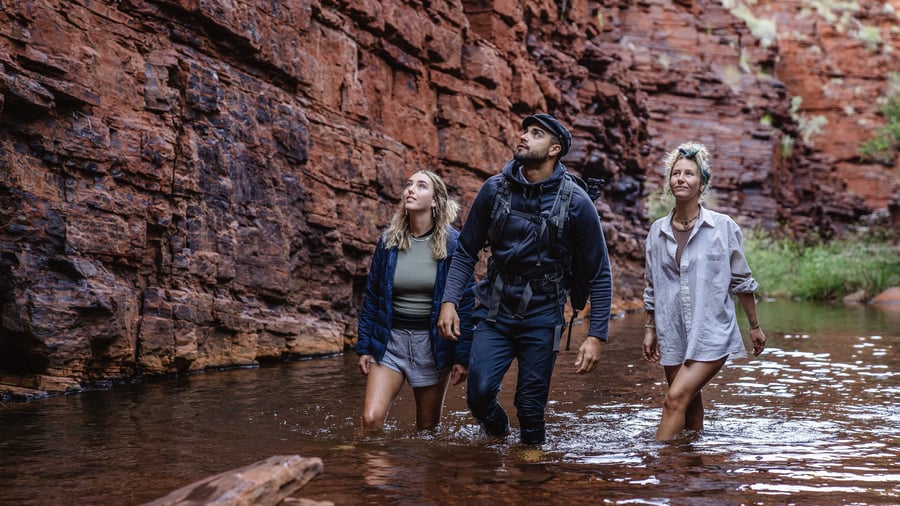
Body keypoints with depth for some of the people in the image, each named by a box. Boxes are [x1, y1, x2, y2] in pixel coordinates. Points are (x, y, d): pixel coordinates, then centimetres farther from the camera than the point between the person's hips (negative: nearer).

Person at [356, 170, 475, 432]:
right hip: (389, 341, 2)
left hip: (434, 344, -1)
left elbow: (465, 302, -4)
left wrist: (462, 357, -6)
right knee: (371, 418, -13)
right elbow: (371, 296, 8)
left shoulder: (452, 244, -5)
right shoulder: (388, 241, 2)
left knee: (427, 427, 8)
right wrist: (364, 347, 5)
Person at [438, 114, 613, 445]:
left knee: (531, 406, 0)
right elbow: (466, 251, 7)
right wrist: (449, 301, -6)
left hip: (542, 316, -1)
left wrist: (596, 336, -9)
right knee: (479, 392, -12)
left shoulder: (576, 203, -8)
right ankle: (497, 433, 21)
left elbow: (599, 275, -4)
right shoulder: (495, 189, -1)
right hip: (496, 309, 2)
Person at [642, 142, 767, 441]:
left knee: (677, 397, -16)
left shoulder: (723, 227, -4)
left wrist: (755, 327, 7)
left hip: (712, 332, -4)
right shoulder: (657, 231, 6)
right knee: (690, 405, 11)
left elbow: (741, 281, 3)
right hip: (673, 334, 4)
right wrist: (650, 329, 14)